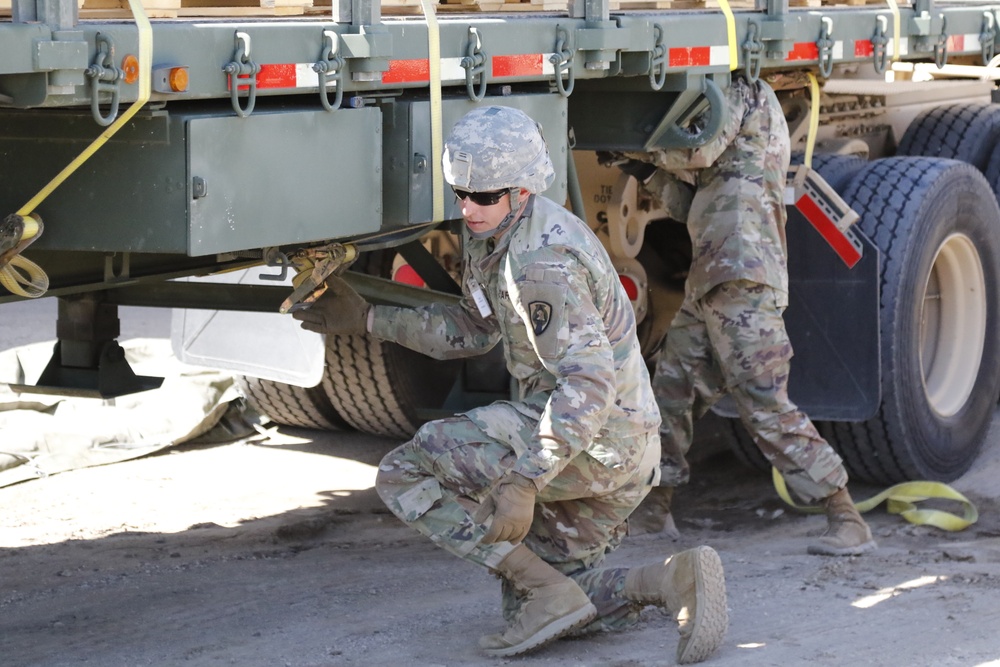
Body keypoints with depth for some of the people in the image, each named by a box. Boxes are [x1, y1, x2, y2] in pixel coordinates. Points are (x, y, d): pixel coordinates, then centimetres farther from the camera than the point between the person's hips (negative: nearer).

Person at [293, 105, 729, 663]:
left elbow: (589, 383, -32)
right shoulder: (489, 235, 9)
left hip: (598, 443, -10)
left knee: (404, 475, -9)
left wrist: (523, 482, -39)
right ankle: (672, 580, 3)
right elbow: (473, 330, 24)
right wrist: (368, 318, 20)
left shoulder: (544, 260, -23)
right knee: (527, 600, 17)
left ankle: (551, 595, -12)